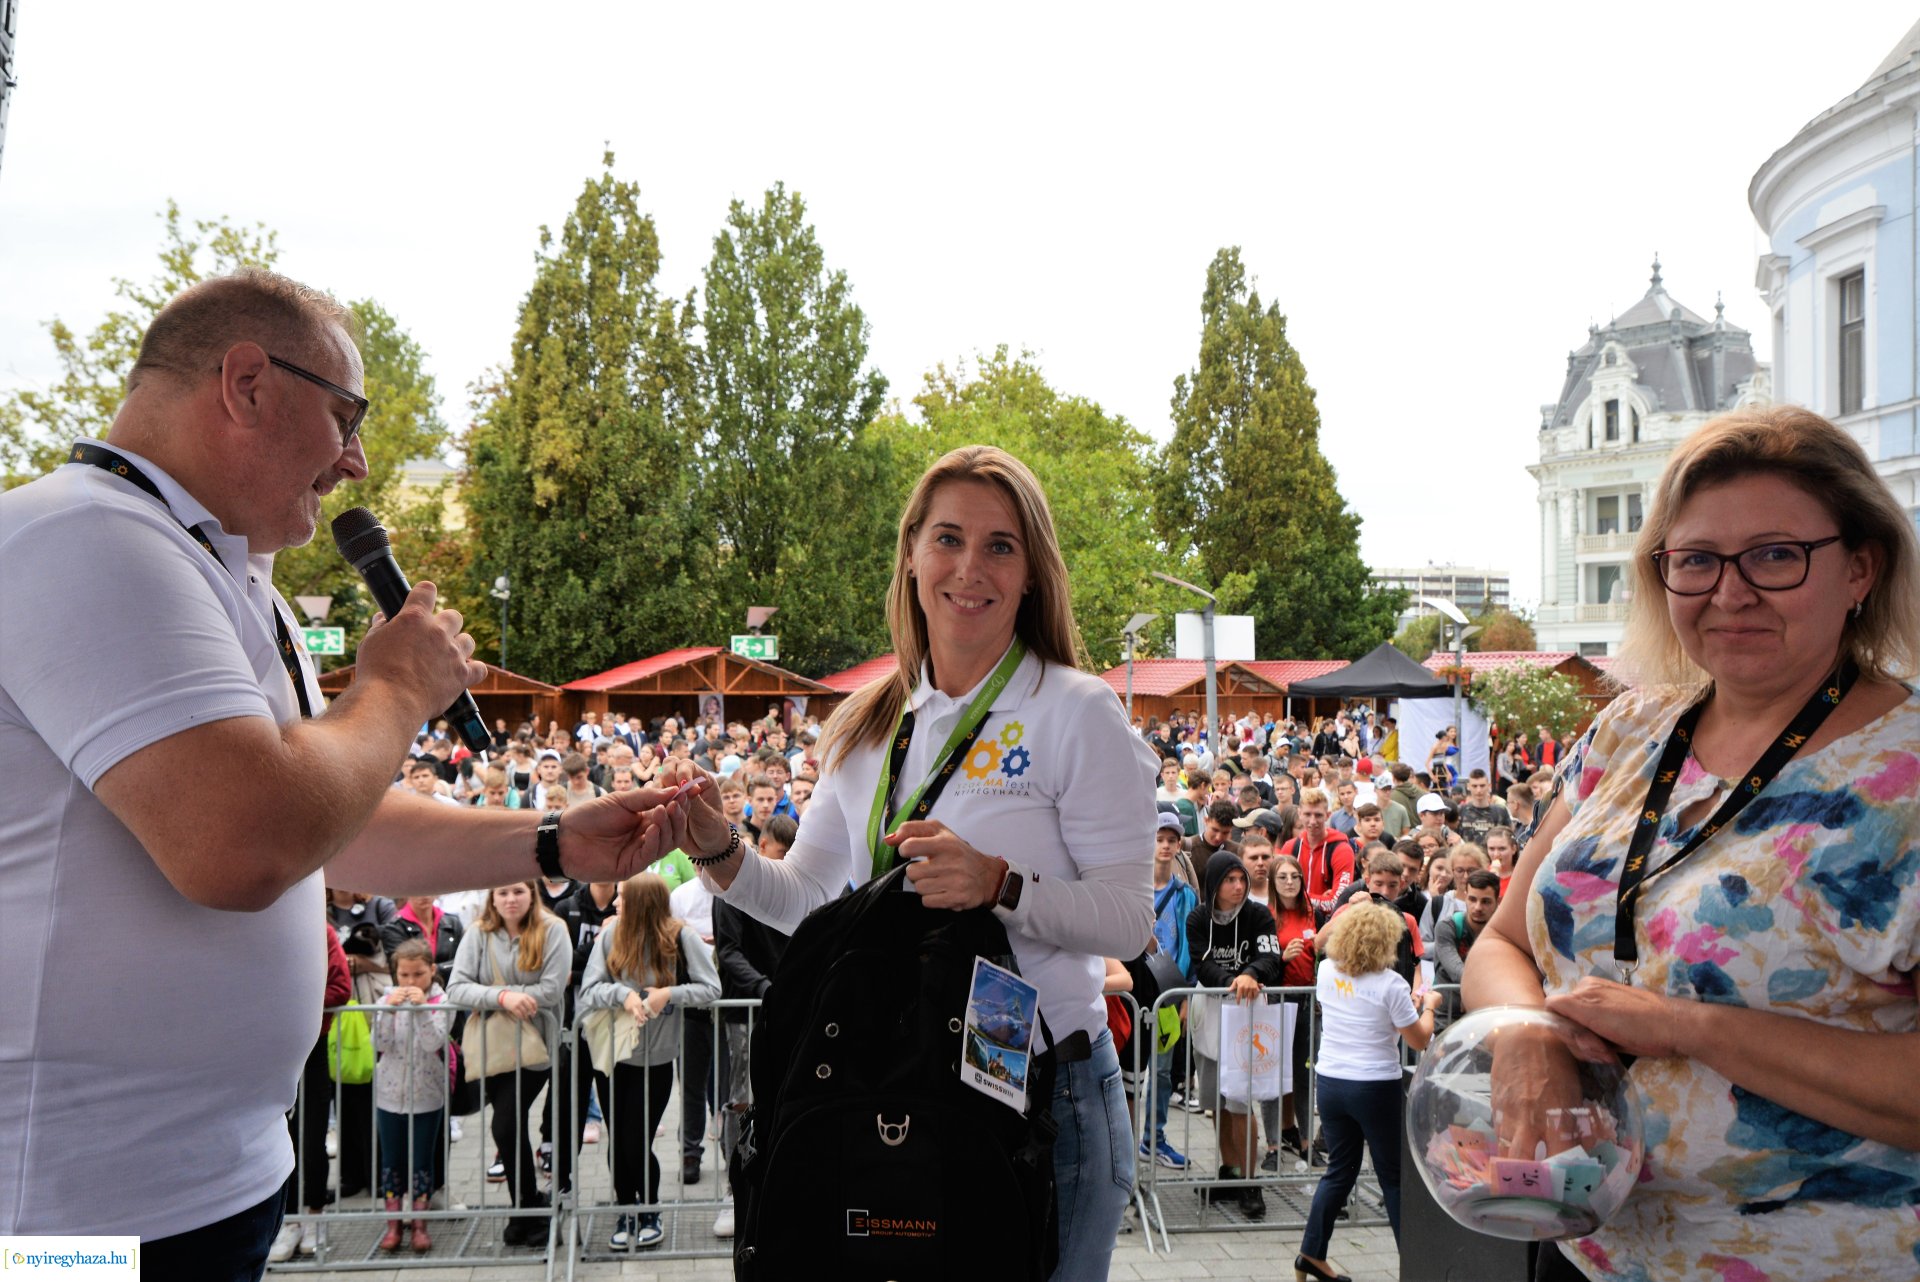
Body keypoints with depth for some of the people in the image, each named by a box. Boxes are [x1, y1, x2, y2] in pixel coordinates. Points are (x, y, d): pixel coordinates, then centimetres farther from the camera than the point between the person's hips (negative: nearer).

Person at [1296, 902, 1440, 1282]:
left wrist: (1351, 907, 30)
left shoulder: (1326, 972, 0)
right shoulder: (1390, 984, -14)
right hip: (1375, 1088, -5)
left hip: (1329, 1083, 5)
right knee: (1395, 1176, 8)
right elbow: (1420, 1041, -6)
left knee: (1340, 1169, 17)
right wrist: (1428, 1005, 11)